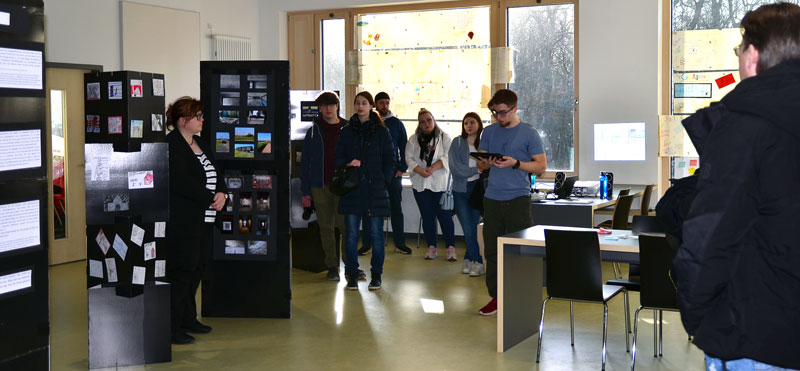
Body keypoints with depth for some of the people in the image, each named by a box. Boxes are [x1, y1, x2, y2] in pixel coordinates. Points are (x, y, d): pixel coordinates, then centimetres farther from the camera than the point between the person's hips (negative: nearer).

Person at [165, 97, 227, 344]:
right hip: (181, 221, -10)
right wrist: (211, 200, -17)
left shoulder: (198, 143, 17)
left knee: (197, 267, 15)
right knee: (181, 270, -6)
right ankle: (170, 327, 2)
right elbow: (182, 183, -22)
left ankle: (187, 319, 27)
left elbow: (215, 172, 18)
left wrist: (222, 193, -2)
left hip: (202, 219, 10)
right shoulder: (171, 145, -13)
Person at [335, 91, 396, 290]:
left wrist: (383, 182, -4)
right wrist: (348, 164, -10)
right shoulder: (347, 131, 9)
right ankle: (352, 274, 10)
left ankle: (376, 275, 12)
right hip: (352, 189, 2)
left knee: (376, 233, 2)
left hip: (375, 189, -1)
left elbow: (389, 161, 5)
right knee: (351, 233, 1)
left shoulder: (381, 131, 4)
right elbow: (337, 158, 10)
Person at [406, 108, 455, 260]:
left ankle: (451, 248, 2)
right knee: (427, 216, 7)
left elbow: (447, 157, -7)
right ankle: (431, 247, 16)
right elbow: (409, 158, 2)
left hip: (440, 183, -3)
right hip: (420, 184, 3)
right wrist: (420, 171, -15)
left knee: (444, 215, -5)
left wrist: (433, 168, -20)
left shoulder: (444, 137, 3)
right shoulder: (414, 139, 10)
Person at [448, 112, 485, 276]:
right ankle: (478, 262, 11)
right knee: (469, 230, -2)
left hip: (477, 189, 0)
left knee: (473, 227, -3)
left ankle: (468, 259, 12)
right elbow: (457, 168, -7)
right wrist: (478, 169, -10)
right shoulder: (457, 142, 3)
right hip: (461, 190, 0)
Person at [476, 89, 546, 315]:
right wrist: (485, 163, -7)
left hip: (518, 199, -4)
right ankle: (496, 297, 13)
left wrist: (515, 163, -15)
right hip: (492, 198, 4)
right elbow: (480, 166, 16)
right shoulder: (489, 132, 13)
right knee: (492, 249, 5)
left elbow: (541, 167, -1)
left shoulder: (528, 134, 1)